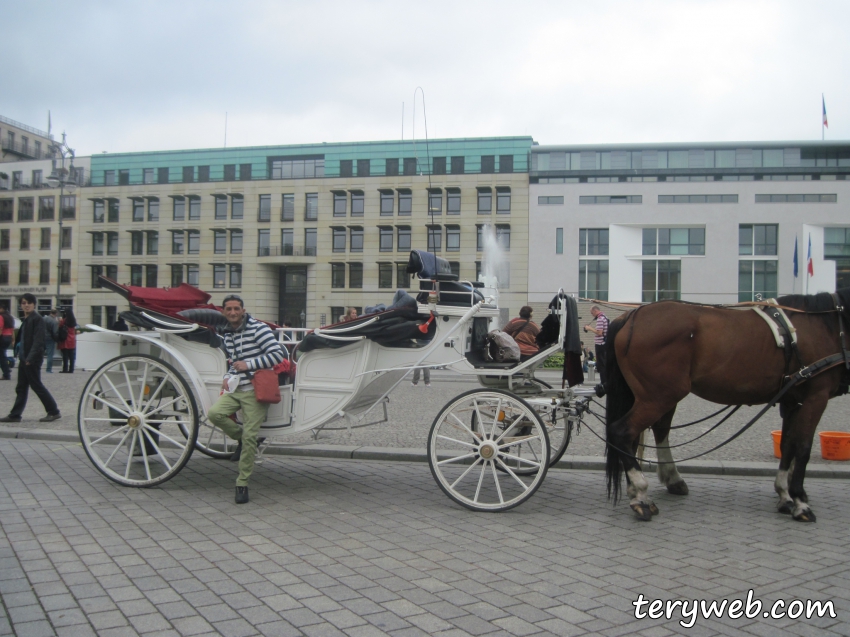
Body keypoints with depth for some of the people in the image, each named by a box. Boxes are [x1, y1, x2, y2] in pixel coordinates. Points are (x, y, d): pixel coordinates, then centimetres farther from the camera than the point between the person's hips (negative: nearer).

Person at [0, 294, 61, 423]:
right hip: (24, 358, 9)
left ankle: (54, 412, 2)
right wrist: (21, 355, 12)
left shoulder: (37, 319, -12)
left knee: (36, 385, -5)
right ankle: (15, 415, 14)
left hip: (33, 360, -9)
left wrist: (30, 357, -26)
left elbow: (38, 340, -19)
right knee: (21, 388, 10)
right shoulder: (25, 320, 15)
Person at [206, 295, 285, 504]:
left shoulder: (258, 328, -7)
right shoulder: (227, 335, 15)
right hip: (235, 389, 6)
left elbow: (277, 354, -15)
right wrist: (227, 376, 9)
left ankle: (242, 484, 4)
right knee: (214, 413, -20)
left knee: (249, 437, -9)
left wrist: (248, 365, -15)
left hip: (255, 391, -6)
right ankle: (242, 438, 8)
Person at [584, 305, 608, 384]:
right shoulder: (605, 317, 15)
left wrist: (590, 328, -10)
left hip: (600, 344, -10)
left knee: (601, 364, -5)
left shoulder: (600, 319, -16)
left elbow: (599, 332, -21)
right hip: (605, 344, 10)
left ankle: (603, 383, -3)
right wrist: (590, 328, 16)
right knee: (605, 364, 14)